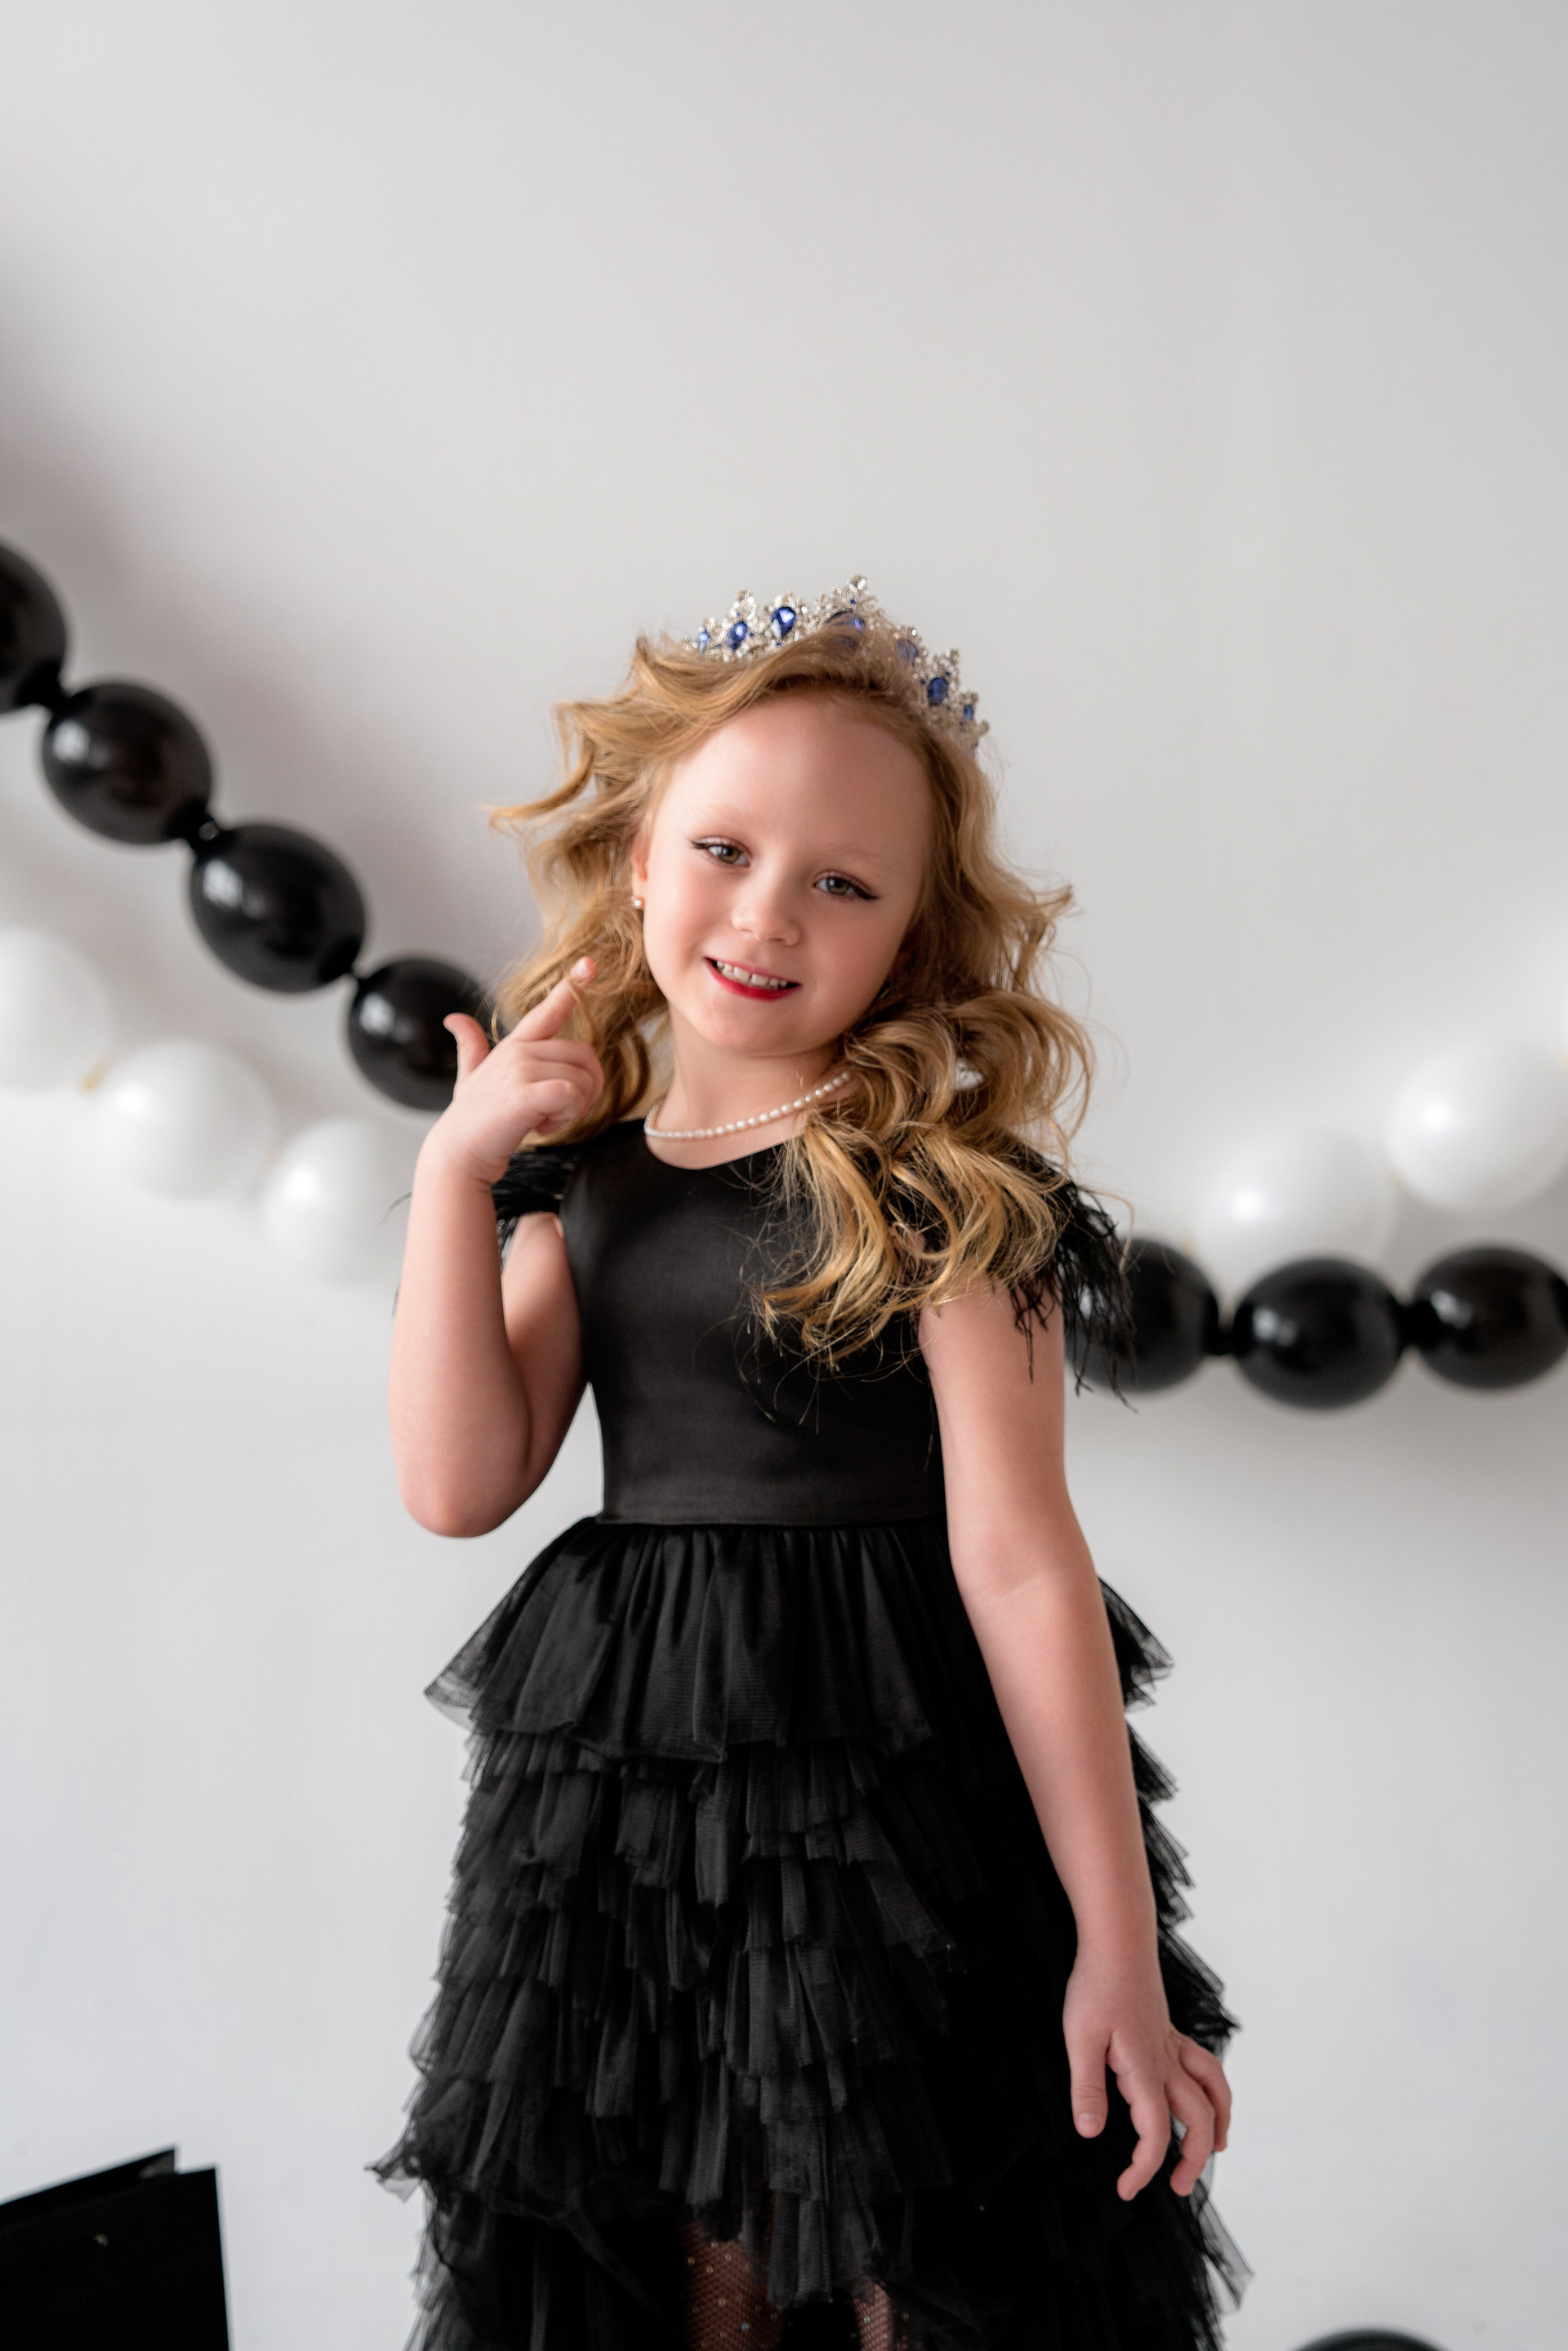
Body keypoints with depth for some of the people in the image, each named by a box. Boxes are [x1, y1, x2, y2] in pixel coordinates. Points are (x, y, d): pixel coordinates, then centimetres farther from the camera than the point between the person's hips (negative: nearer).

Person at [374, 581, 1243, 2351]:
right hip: (627, 1800, 5)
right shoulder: (584, 1177, 7)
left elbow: (1018, 1558, -13)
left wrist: (1118, 1944, -13)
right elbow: (460, 1483, -1)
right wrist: (455, 1163, -5)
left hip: (894, 1795, -5)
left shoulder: (935, 1184, -10)